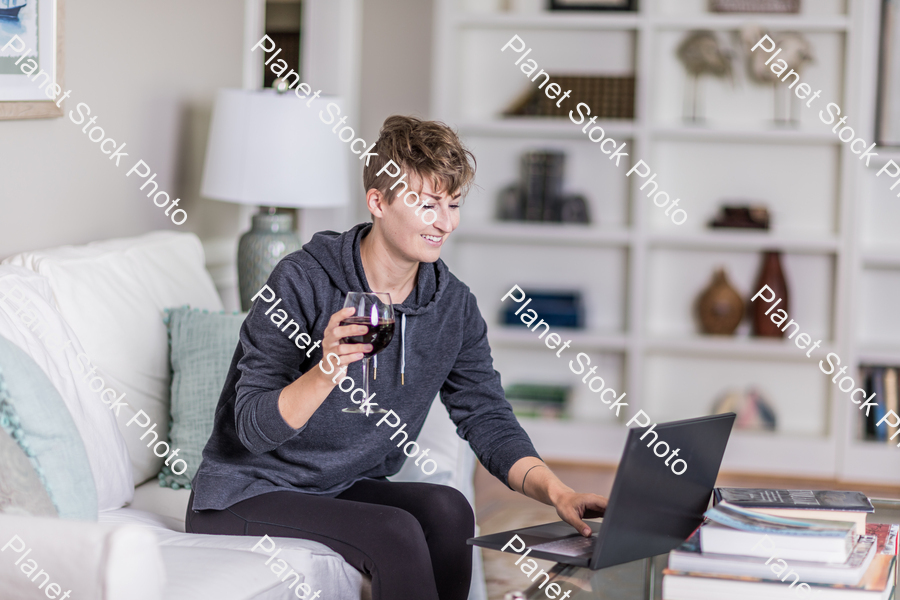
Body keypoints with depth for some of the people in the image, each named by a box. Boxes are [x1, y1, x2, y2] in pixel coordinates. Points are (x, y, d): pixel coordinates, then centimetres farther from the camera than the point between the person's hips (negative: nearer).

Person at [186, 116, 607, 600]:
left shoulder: (454, 306, 1)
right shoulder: (303, 281, -17)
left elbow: (487, 420, 0)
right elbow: (254, 429, -19)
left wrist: (556, 493, -17)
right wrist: (327, 372, -38)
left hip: (348, 489, 5)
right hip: (245, 498, -5)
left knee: (446, 509, -24)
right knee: (395, 532, -29)